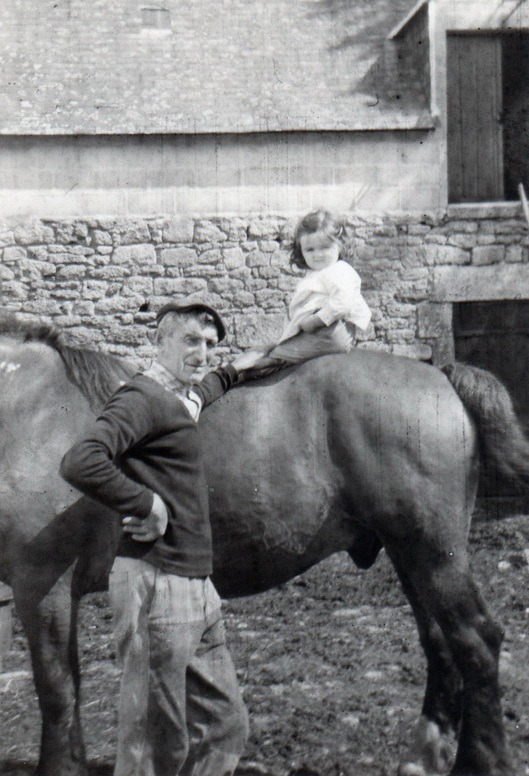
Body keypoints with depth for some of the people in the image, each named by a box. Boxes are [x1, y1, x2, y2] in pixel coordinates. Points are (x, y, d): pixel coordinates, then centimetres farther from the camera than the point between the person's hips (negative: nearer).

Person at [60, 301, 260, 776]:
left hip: (198, 588, 9)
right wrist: (146, 504, -21)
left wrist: (232, 374, 45)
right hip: (157, 585, -9)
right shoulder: (143, 399, -13)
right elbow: (80, 464, -30)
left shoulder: (181, 401, 15)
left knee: (226, 727, 15)